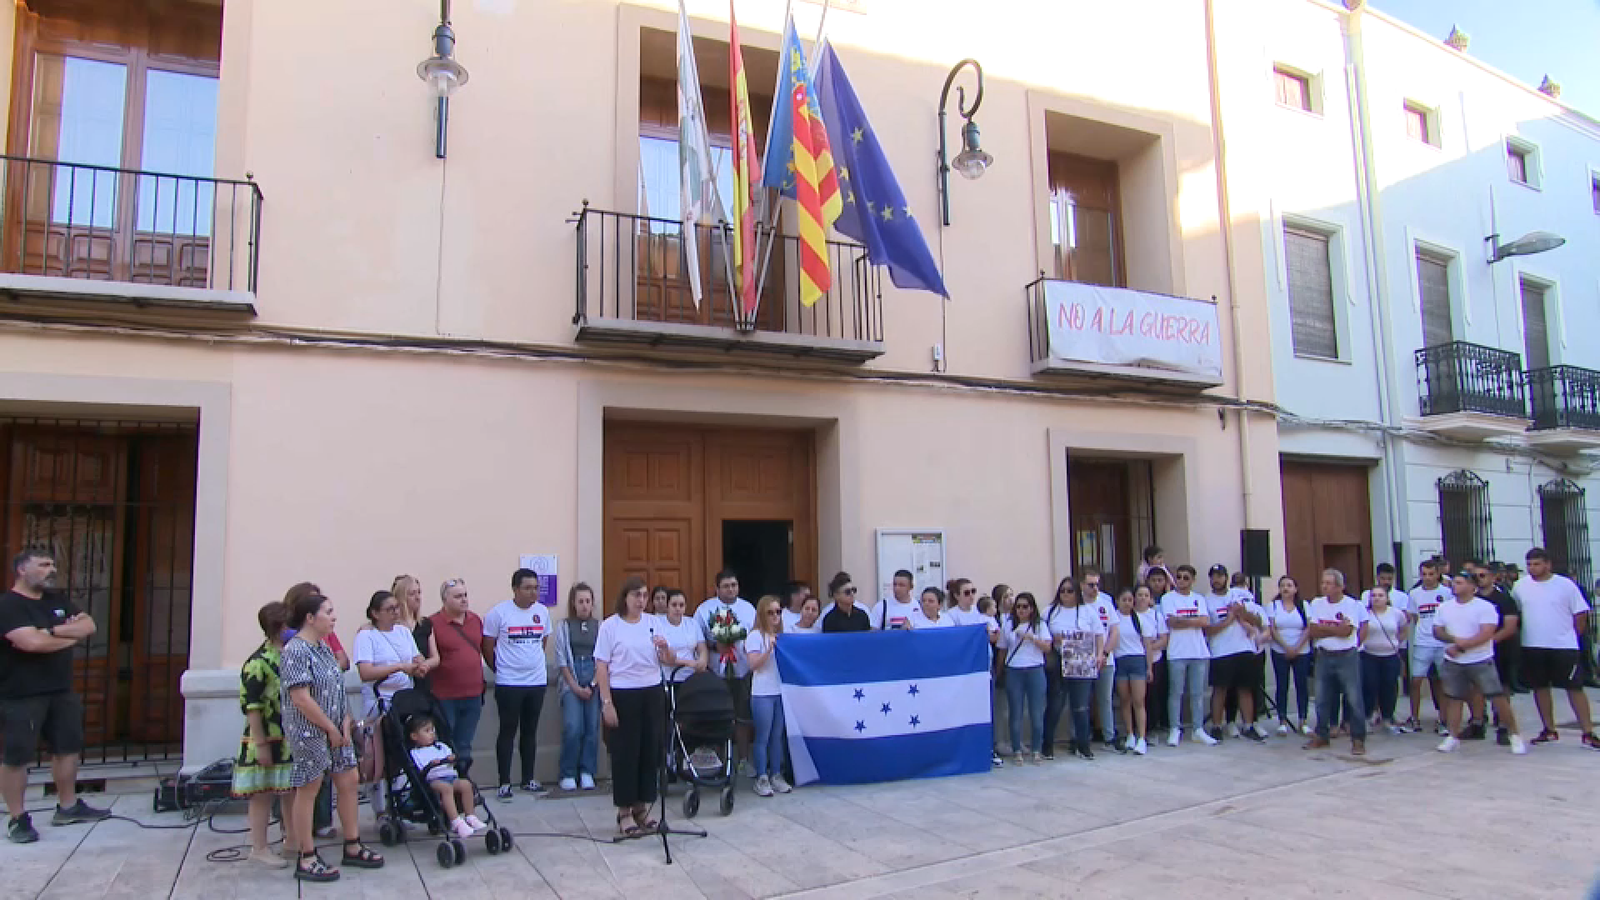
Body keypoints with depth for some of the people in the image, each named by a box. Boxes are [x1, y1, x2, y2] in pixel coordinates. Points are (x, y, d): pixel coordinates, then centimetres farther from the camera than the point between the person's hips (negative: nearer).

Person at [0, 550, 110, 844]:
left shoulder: (58, 600, 12)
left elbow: (88, 626, 3)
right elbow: (31, 642, -25)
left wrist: (52, 631, -14)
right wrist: (72, 636, -9)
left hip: (61, 691, 8)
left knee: (68, 748, 13)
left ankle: (68, 807, 25)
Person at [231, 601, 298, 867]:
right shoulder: (258, 663, -16)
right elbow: (251, 706, -18)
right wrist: (260, 744, -19)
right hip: (267, 739, -8)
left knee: (292, 790, 16)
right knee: (262, 793, 2)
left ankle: (292, 838, 29)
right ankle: (259, 848, 13)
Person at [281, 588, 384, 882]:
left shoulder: (323, 646, 9)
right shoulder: (296, 651, -19)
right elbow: (301, 698, -23)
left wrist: (346, 720, 2)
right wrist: (331, 728, -16)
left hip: (336, 729, 9)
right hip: (309, 733, -9)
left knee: (348, 782, 12)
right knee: (308, 791, 3)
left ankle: (353, 847, 24)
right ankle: (307, 860, 15)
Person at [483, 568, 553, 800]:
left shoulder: (542, 612, 3)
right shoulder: (499, 613, -10)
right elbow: (487, 647, -3)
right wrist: (500, 669, 3)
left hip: (537, 682, 5)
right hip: (508, 684, -4)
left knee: (530, 731, 12)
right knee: (508, 731, 0)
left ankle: (528, 779, 23)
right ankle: (504, 783, 9)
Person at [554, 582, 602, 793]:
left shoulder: (600, 627, 8)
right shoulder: (563, 626, 6)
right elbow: (561, 660, 3)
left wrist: (593, 686, -5)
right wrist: (576, 687, -5)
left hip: (595, 683, 2)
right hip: (571, 683, -1)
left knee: (592, 728, -3)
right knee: (573, 728, -13)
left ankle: (587, 773, 9)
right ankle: (568, 775, 2)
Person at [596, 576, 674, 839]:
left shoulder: (653, 622, 6)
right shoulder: (611, 625, -5)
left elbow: (668, 662, 8)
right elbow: (601, 667, -6)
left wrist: (664, 648, -14)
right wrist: (606, 703, -12)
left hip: (652, 693, 4)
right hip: (622, 694, -4)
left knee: (650, 750, 8)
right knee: (625, 753, 1)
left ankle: (642, 807, 23)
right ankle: (624, 813, 12)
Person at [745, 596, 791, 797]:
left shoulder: (782, 635, 13)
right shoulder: (755, 635, -4)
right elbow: (754, 664, -13)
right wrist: (769, 648, -21)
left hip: (782, 691, 5)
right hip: (762, 694, -5)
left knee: (778, 736, 9)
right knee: (763, 737, -1)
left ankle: (776, 775, 18)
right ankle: (761, 779, 6)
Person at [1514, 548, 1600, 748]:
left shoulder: (1565, 585, -5)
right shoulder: (1520, 586, 3)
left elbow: (1581, 614, 0)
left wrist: (1572, 636, 3)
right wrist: (1525, 632, 10)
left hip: (1563, 647, -3)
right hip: (1532, 647, 3)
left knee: (1575, 687, -2)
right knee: (1540, 687, 10)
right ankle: (1549, 730, 21)